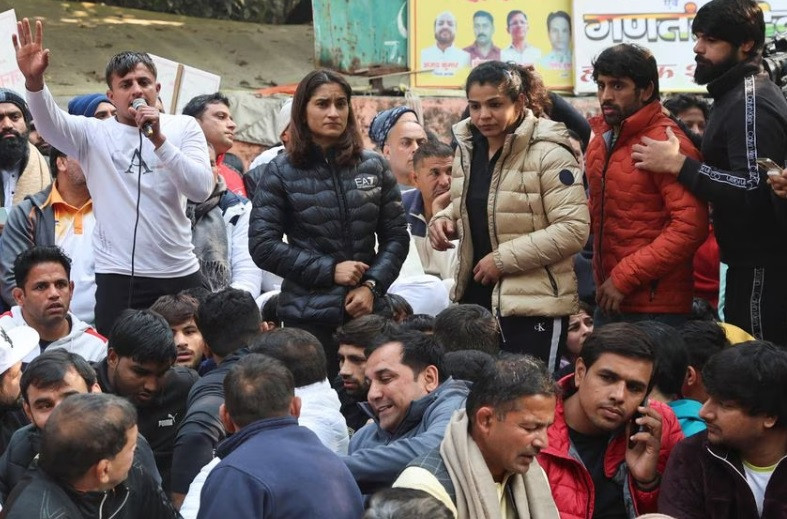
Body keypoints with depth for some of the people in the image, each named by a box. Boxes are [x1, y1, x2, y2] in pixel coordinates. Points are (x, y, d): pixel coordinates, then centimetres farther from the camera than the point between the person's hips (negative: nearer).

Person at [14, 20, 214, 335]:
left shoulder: (184, 128, 5)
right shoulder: (94, 134, 4)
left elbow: (201, 189, -7)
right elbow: (50, 124, -16)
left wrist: (159, 139, -17)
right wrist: (33, 79, -35)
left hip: (181, 274, 2)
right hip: (119, 277, -1)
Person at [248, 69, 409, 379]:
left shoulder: (374, 167, 9)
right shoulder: (282, 172, 1)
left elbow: (396, 236, 9)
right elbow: (263, 246, -4)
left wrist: (372, 285, -7)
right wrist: (329, 270, -10)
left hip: (366, 310, 2)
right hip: (308, 315, -2)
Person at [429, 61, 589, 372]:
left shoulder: (549, 154, -14)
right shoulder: (468, 147, 9)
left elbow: (573, 230, -20)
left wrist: (504, 258, -19)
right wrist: (445, 220, 1)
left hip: (532, 305, -7)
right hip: (475, 298, 7)